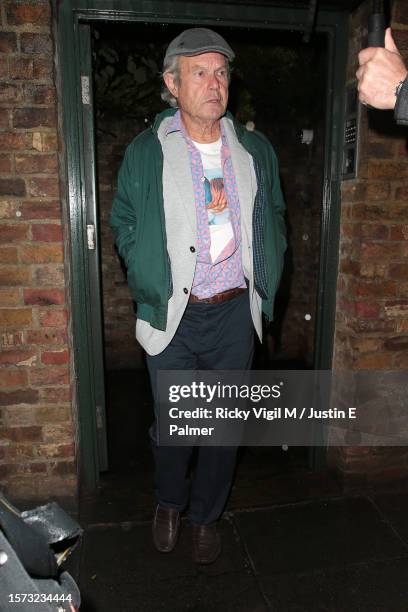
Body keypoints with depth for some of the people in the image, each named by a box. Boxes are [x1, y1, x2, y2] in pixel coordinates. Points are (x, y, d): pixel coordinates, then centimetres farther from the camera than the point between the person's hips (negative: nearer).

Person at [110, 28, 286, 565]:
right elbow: (123, 224, 6)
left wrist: (265, 283, 4)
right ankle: (169, 502, 42)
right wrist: (149, 281, -5)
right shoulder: (145, 151, 0)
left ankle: (206, 514, 38)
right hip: (172, 314, -1)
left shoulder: (256, 149, 7)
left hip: (235, 313, 2)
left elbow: (275, 217, 14)